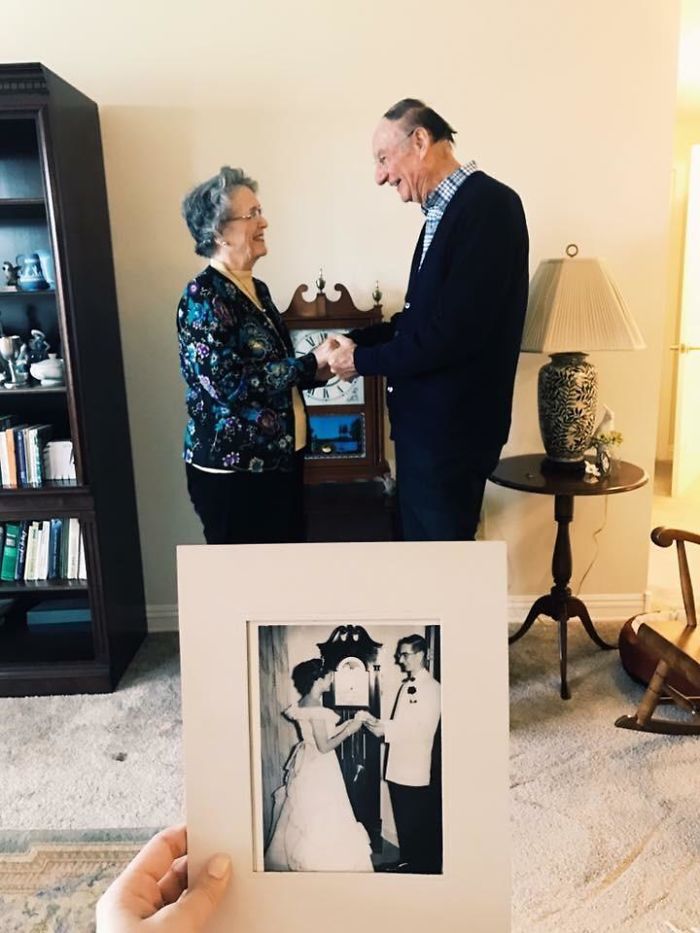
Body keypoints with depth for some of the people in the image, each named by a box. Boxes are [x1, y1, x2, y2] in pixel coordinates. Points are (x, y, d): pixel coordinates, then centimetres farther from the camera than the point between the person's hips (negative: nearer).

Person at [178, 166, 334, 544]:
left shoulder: (256, 289, 11)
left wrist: (319, 370, 0)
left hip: (279, 458, 9)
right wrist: (312, 362, -18)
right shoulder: (202, 297, -15)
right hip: (231, 468, -8)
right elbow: (230, 383, -25)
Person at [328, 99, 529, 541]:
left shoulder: (488, 204, -16)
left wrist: (363, 361, -12)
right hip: (428, 421, 9)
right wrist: (353, 341, 4)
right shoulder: (445, 210, 12)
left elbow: (454, 332, -24)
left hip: (452, 427, -9)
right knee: (424, 542, 19)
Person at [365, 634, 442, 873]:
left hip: (418, 770, -7)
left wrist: (386, 730, -21)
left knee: (424, 824, 5)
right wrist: (379, 723, 0)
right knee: (403, 822, 17)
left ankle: (429, 868, 20)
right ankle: (408, 862, 32)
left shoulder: (431, 688, -13)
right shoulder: (406, 686, 12)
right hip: (398, 767, 7)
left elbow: (424, 730, -20)